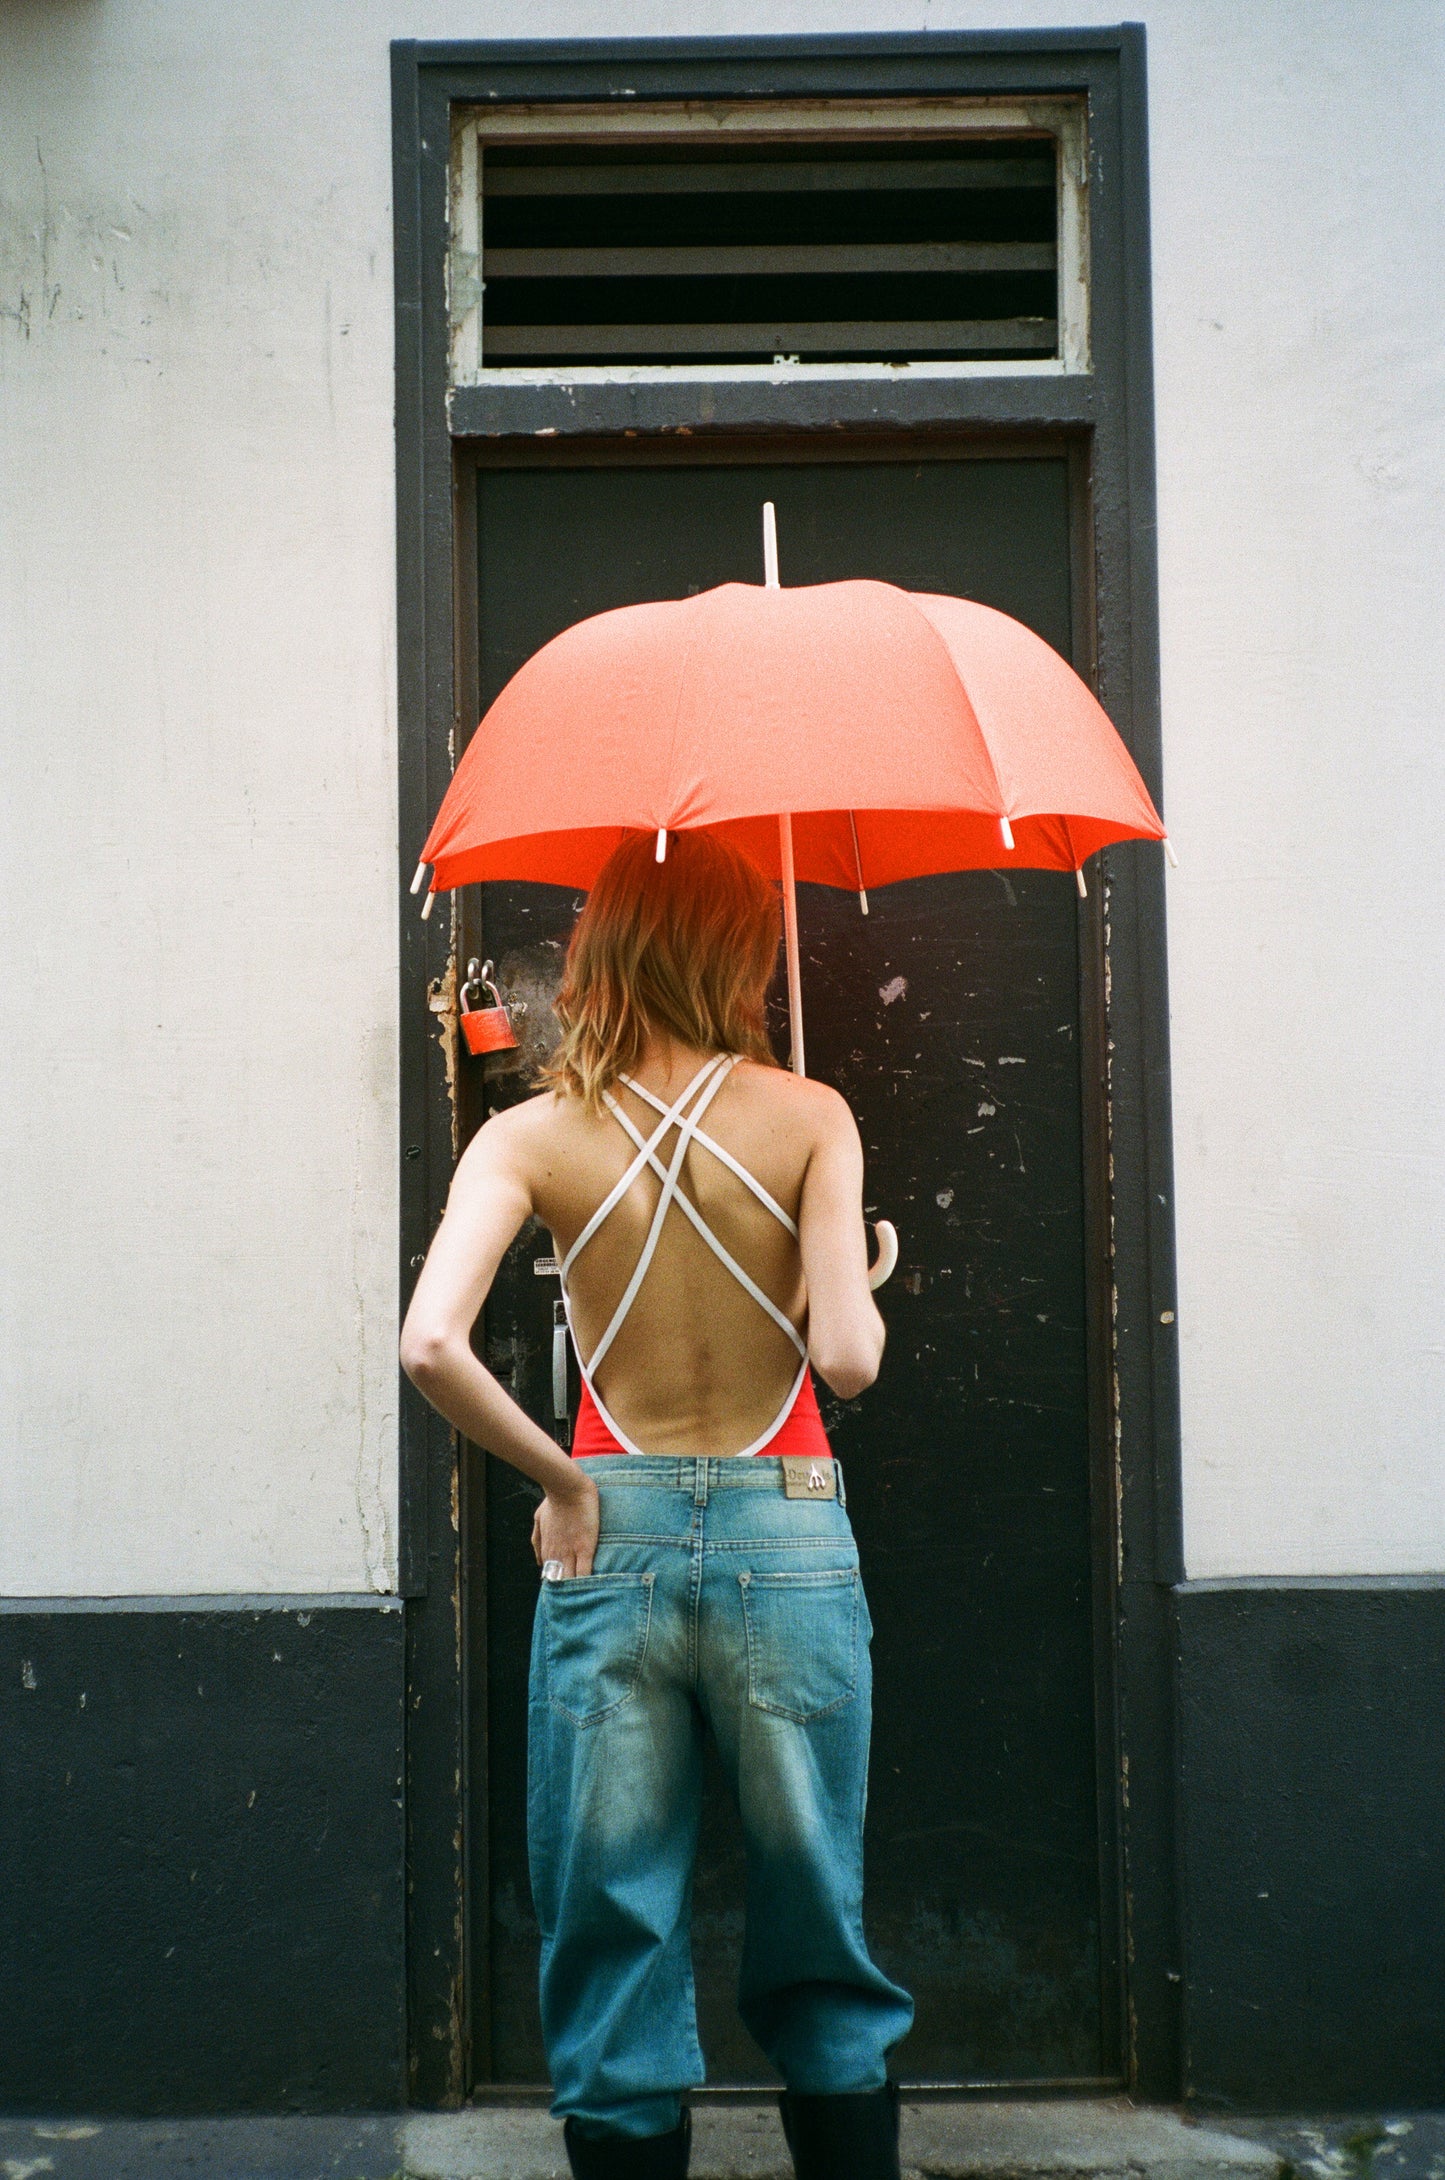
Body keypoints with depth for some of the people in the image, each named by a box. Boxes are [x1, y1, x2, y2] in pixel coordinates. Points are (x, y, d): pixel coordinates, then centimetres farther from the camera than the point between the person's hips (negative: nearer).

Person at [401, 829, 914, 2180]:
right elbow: (847, 1357, -13)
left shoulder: (531, 1136, -3)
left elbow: (430, 1344, -16)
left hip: (610, 1543, 0)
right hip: (785, 1540, 0)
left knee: (613, 1949, 12)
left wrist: (561, 1481, -4)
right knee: (818, 1953, 15)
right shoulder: (807, 1117, -5)